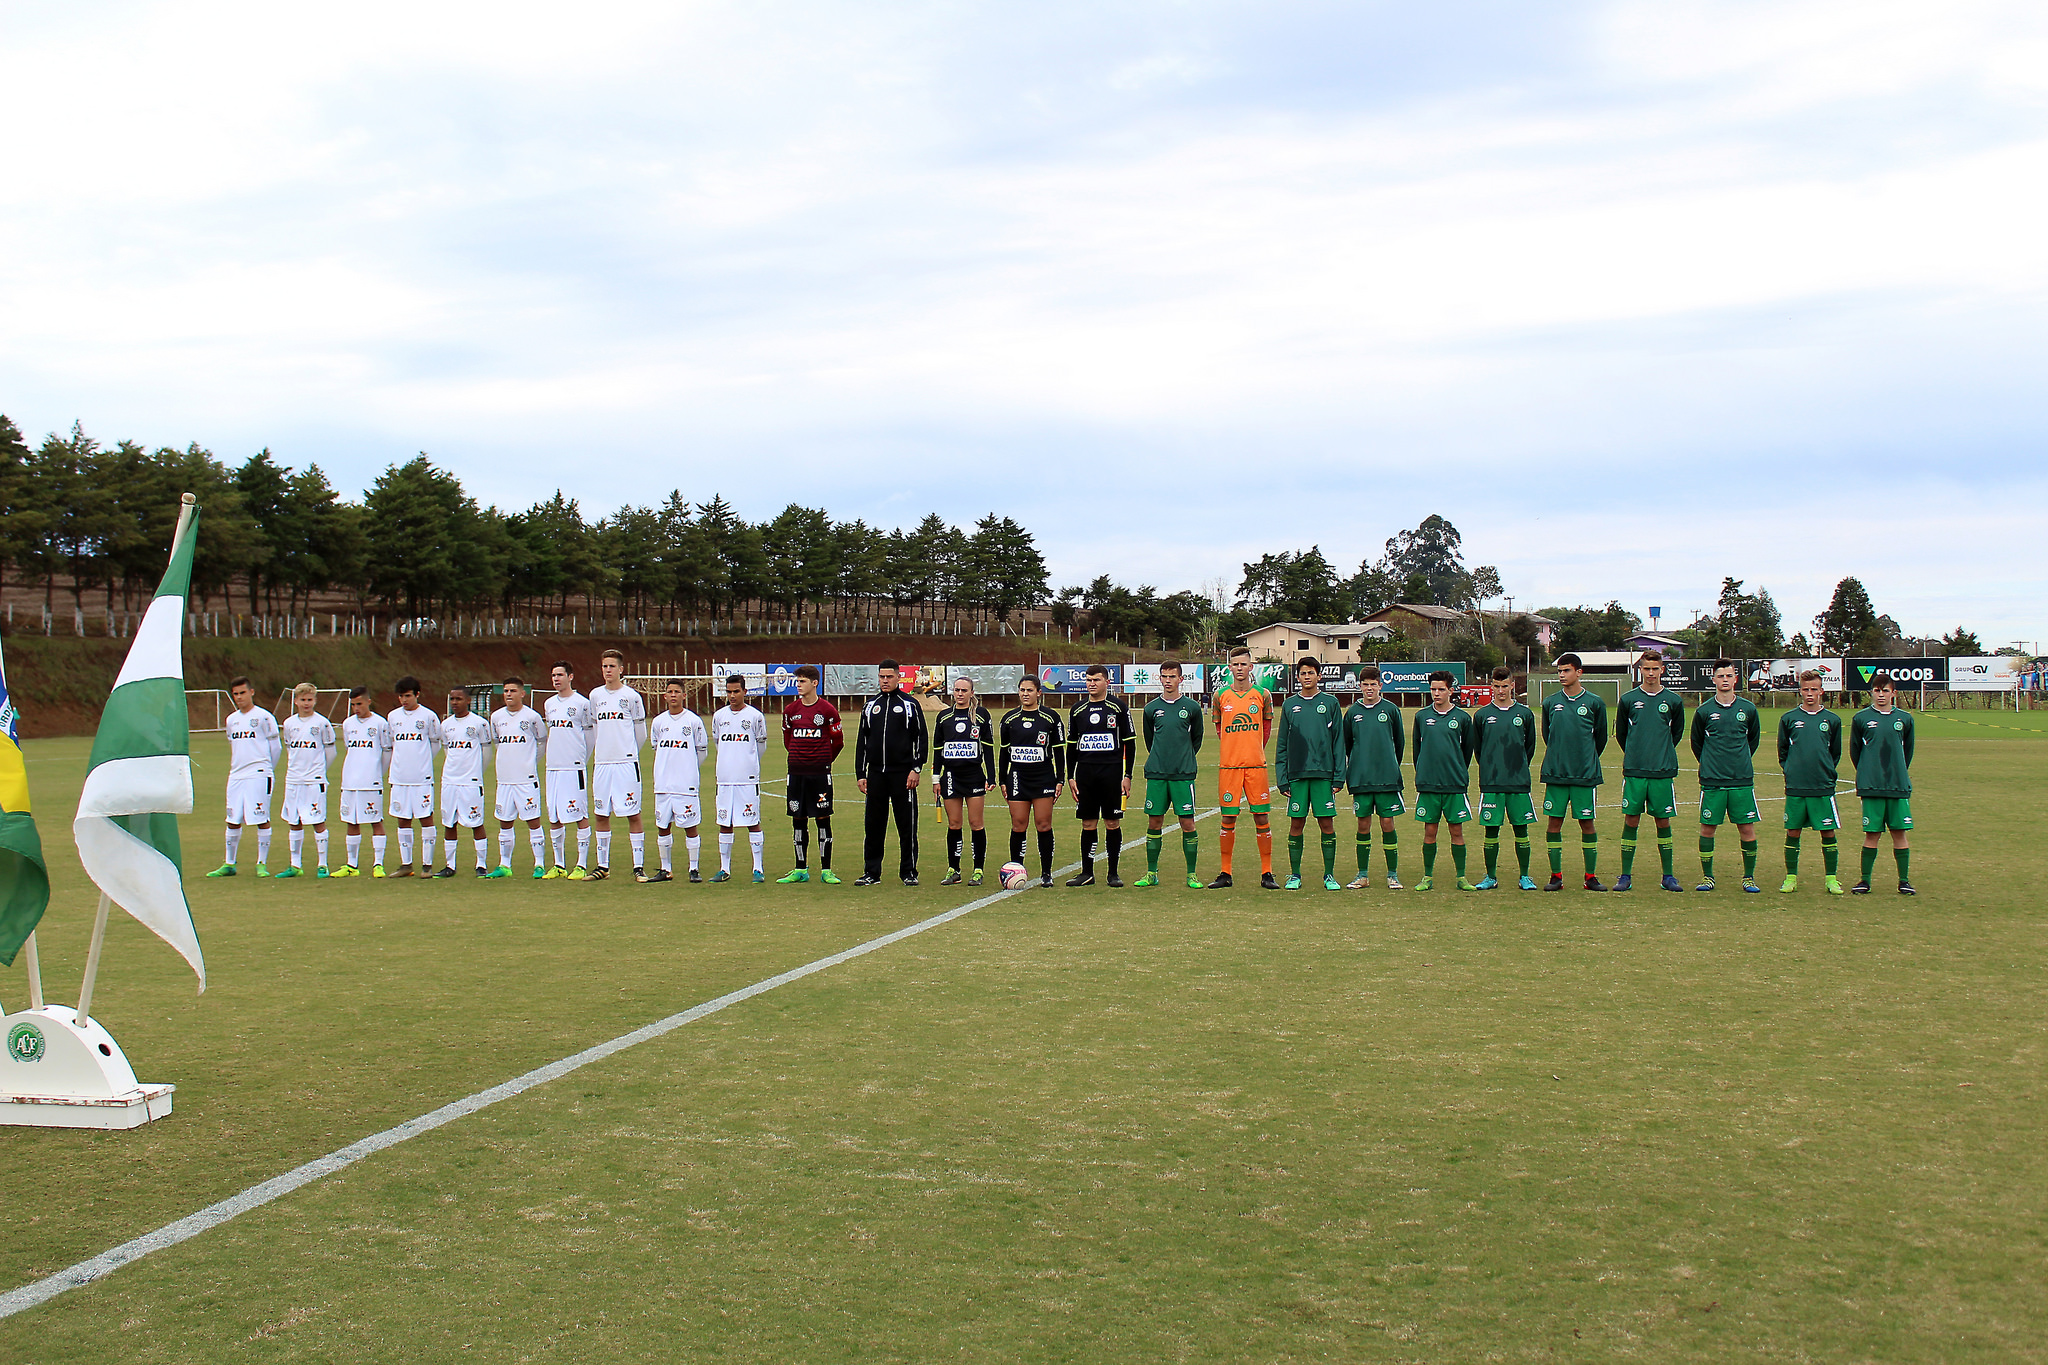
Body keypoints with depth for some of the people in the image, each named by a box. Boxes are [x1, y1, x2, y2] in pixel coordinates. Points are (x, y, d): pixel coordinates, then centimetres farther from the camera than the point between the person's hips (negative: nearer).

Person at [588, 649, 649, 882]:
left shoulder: (631, 696, -1)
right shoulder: (595, 695, 10)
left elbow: (640, 734, 7)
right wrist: (585, 756, 19)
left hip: (626, 763, -4)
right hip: (601, 764, 4)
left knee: (633, 814, -3)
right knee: (601, 815, 8)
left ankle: (639, 867, 0)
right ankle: (603, 866, 17)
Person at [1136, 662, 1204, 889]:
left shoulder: (1192, 707, 3)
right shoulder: (1152, 708, 7)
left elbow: (1197, 738, 15)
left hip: (1183, 774, -2)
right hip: (1156, 774, 2)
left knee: (1187, 823, -3)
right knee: (1154, 822, 3)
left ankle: (1192, 874, 6)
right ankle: (1151, 873, 12)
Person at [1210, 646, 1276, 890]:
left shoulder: (1262, 695, 5)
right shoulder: (1220, 696, 6)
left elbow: (1267, 727, 15)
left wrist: (1255, 750, 9)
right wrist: (1232, 749, 9)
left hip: (1256, 765, 0)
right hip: (1228, 765, 0)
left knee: (1262, 818, 0)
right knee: (1228, 819, 3)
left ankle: (1266, 873, 6)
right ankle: (1225, 873, 11)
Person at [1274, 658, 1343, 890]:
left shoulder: (1331, 703, 6)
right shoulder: (1289, 705, 9)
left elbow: (1338, 742, 5)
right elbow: (1281, 745, 9)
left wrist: (1339, 777, -2)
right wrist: (1282, 778, 2)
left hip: (1324, 774, -1)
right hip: (1297, 774, 1)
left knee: (1327, 824, 1)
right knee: (1296, 824, 2)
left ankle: (1329, 875, 10)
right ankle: (1294, 875, 12)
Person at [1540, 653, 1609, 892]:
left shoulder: (1594, 702, 1)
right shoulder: (1551, 702, 6)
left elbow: (1601, 737, 12)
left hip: (1585, 774, -2)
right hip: (1555, 773, 2)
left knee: (1587, 823, 2)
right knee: (1554, 823, 1)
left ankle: (1591, 876, 10)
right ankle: (1556, 876, 9)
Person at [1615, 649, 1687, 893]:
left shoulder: (1673, 701, 4)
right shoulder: (1628, 699, 2)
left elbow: (1677, 732, 19)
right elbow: (1620, 733, 14)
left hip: (1663, 772, 1)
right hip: (1634, 771, -1)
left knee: (1663, 821, 5)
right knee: (1631, 821, 0)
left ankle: (1668, 876, 13)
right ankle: (1625, 875, 6)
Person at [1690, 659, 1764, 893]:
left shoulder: (1748, 709, 4)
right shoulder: (1704, 711, 0)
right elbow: (1696, 743, 13)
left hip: (1742, 780, 1)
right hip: (1711, 781, -1)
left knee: (1747, 827, 1)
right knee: (1707, 828, 1)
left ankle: (1748, 877, 13)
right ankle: (1707, 876, 13)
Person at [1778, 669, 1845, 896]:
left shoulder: (1832, 720, 6)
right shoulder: (1789, 718, 4)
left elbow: (1836, 753, 16)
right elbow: (1782, 751, 13)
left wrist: (1827, 773, 9)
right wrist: (1791, 771, 5)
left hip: (1823, 787, 0)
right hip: (1795, 787, 0)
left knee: (1828, 832, 1)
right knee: (1793, 832, 4)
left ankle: (1831, 879, 10)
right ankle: (1791, 878, 12)